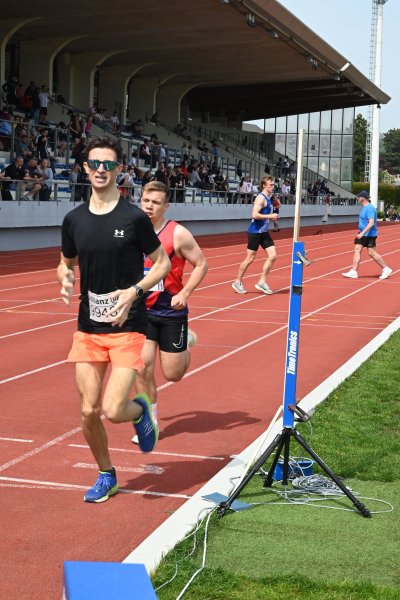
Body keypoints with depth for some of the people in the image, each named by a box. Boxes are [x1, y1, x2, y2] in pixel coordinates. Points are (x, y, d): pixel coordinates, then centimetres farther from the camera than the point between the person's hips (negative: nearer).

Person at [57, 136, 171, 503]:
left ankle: (141, 410, 23)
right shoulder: (74, 219, 3)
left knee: (113, 410, -14)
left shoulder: (134, 218, -7)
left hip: (128, 327, -4)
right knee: (89, 411, 5)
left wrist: (134, 291, -15)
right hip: (88, 328, 4)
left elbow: (163, 263, 1)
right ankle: (106, 475, 29)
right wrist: (65, 280, -6)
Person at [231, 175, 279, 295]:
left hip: (264, 232, 9)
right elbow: (254, 215, -26)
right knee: (250, 258, -1)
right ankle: (237, 282, 14)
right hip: (255, 232, -9)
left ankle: (262, 282, 6)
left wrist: (272, 217, 10)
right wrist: (270, 216, -21)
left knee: (272, 256, 0)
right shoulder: (261, 198, -15)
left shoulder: (268, 198, 13)